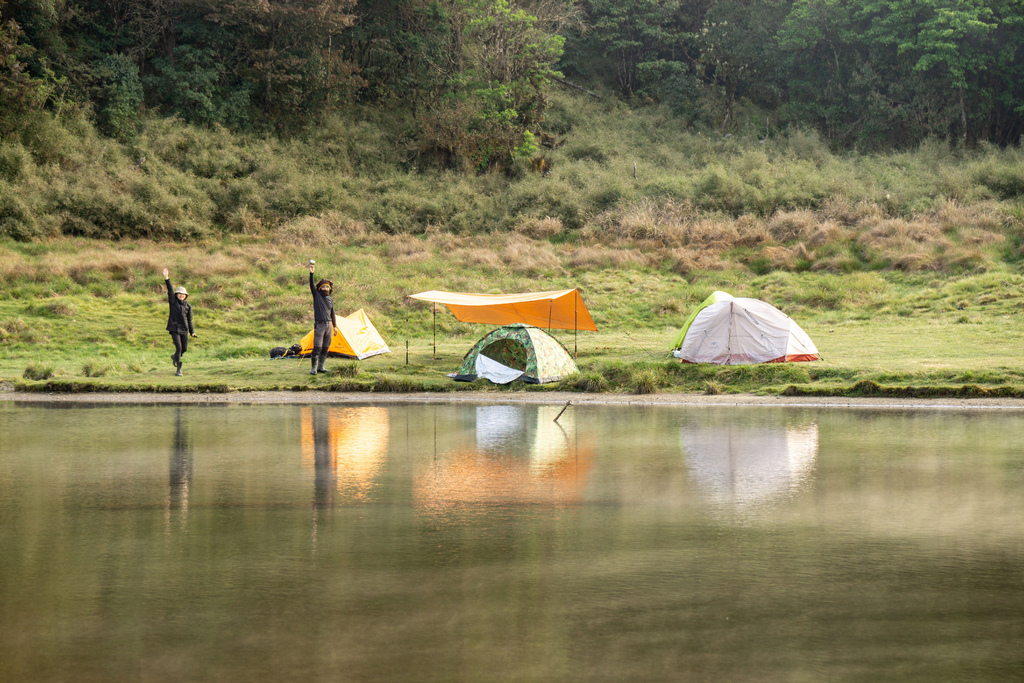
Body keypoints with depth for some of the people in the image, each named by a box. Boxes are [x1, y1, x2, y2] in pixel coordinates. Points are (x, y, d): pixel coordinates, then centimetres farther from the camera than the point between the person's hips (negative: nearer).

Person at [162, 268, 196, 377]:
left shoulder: (188, 306, 9)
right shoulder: (173, 302, 3)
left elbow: (189, 320, 12)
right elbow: (170, 291, -6)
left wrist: (192, 332, 10)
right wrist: (167, 279, -15)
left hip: (184, 329, 4)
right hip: (174, 328, -4)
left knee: (184, 349, 8)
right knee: (179, 347, -14)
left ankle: (174, 356, 42)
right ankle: (178, 370, -11)